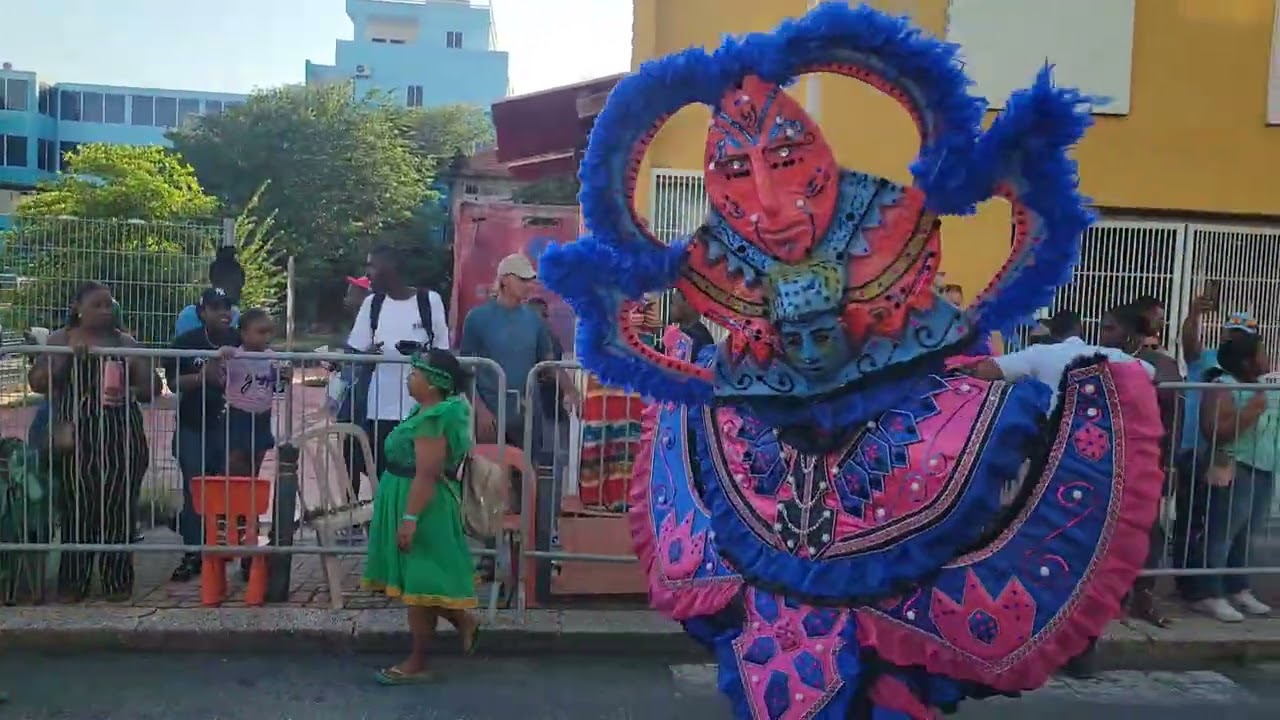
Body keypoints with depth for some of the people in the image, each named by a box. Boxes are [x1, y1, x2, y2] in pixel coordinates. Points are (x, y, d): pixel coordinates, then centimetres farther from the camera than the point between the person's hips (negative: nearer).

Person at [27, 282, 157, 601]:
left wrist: (130, 391, -11)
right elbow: (37, 383, 0)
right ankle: (73, 582, 11)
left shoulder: (125, 342, 9)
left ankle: (118, 580, 10)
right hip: (77, 435, 0)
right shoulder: (61, 340, 8)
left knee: (118, 507, 1)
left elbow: (152, 387, 10)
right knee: (78, 507, 0)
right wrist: (67, 355, -13)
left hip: (122, 435, 1)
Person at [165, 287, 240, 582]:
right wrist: (202, 376, -21)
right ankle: (192, 555, 10)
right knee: (194, 491, 3)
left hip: (231, 426, 1)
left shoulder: (240, 342, 1)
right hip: (194, 428, -1)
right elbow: (173, 382, -5)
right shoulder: (187, 342, -3)